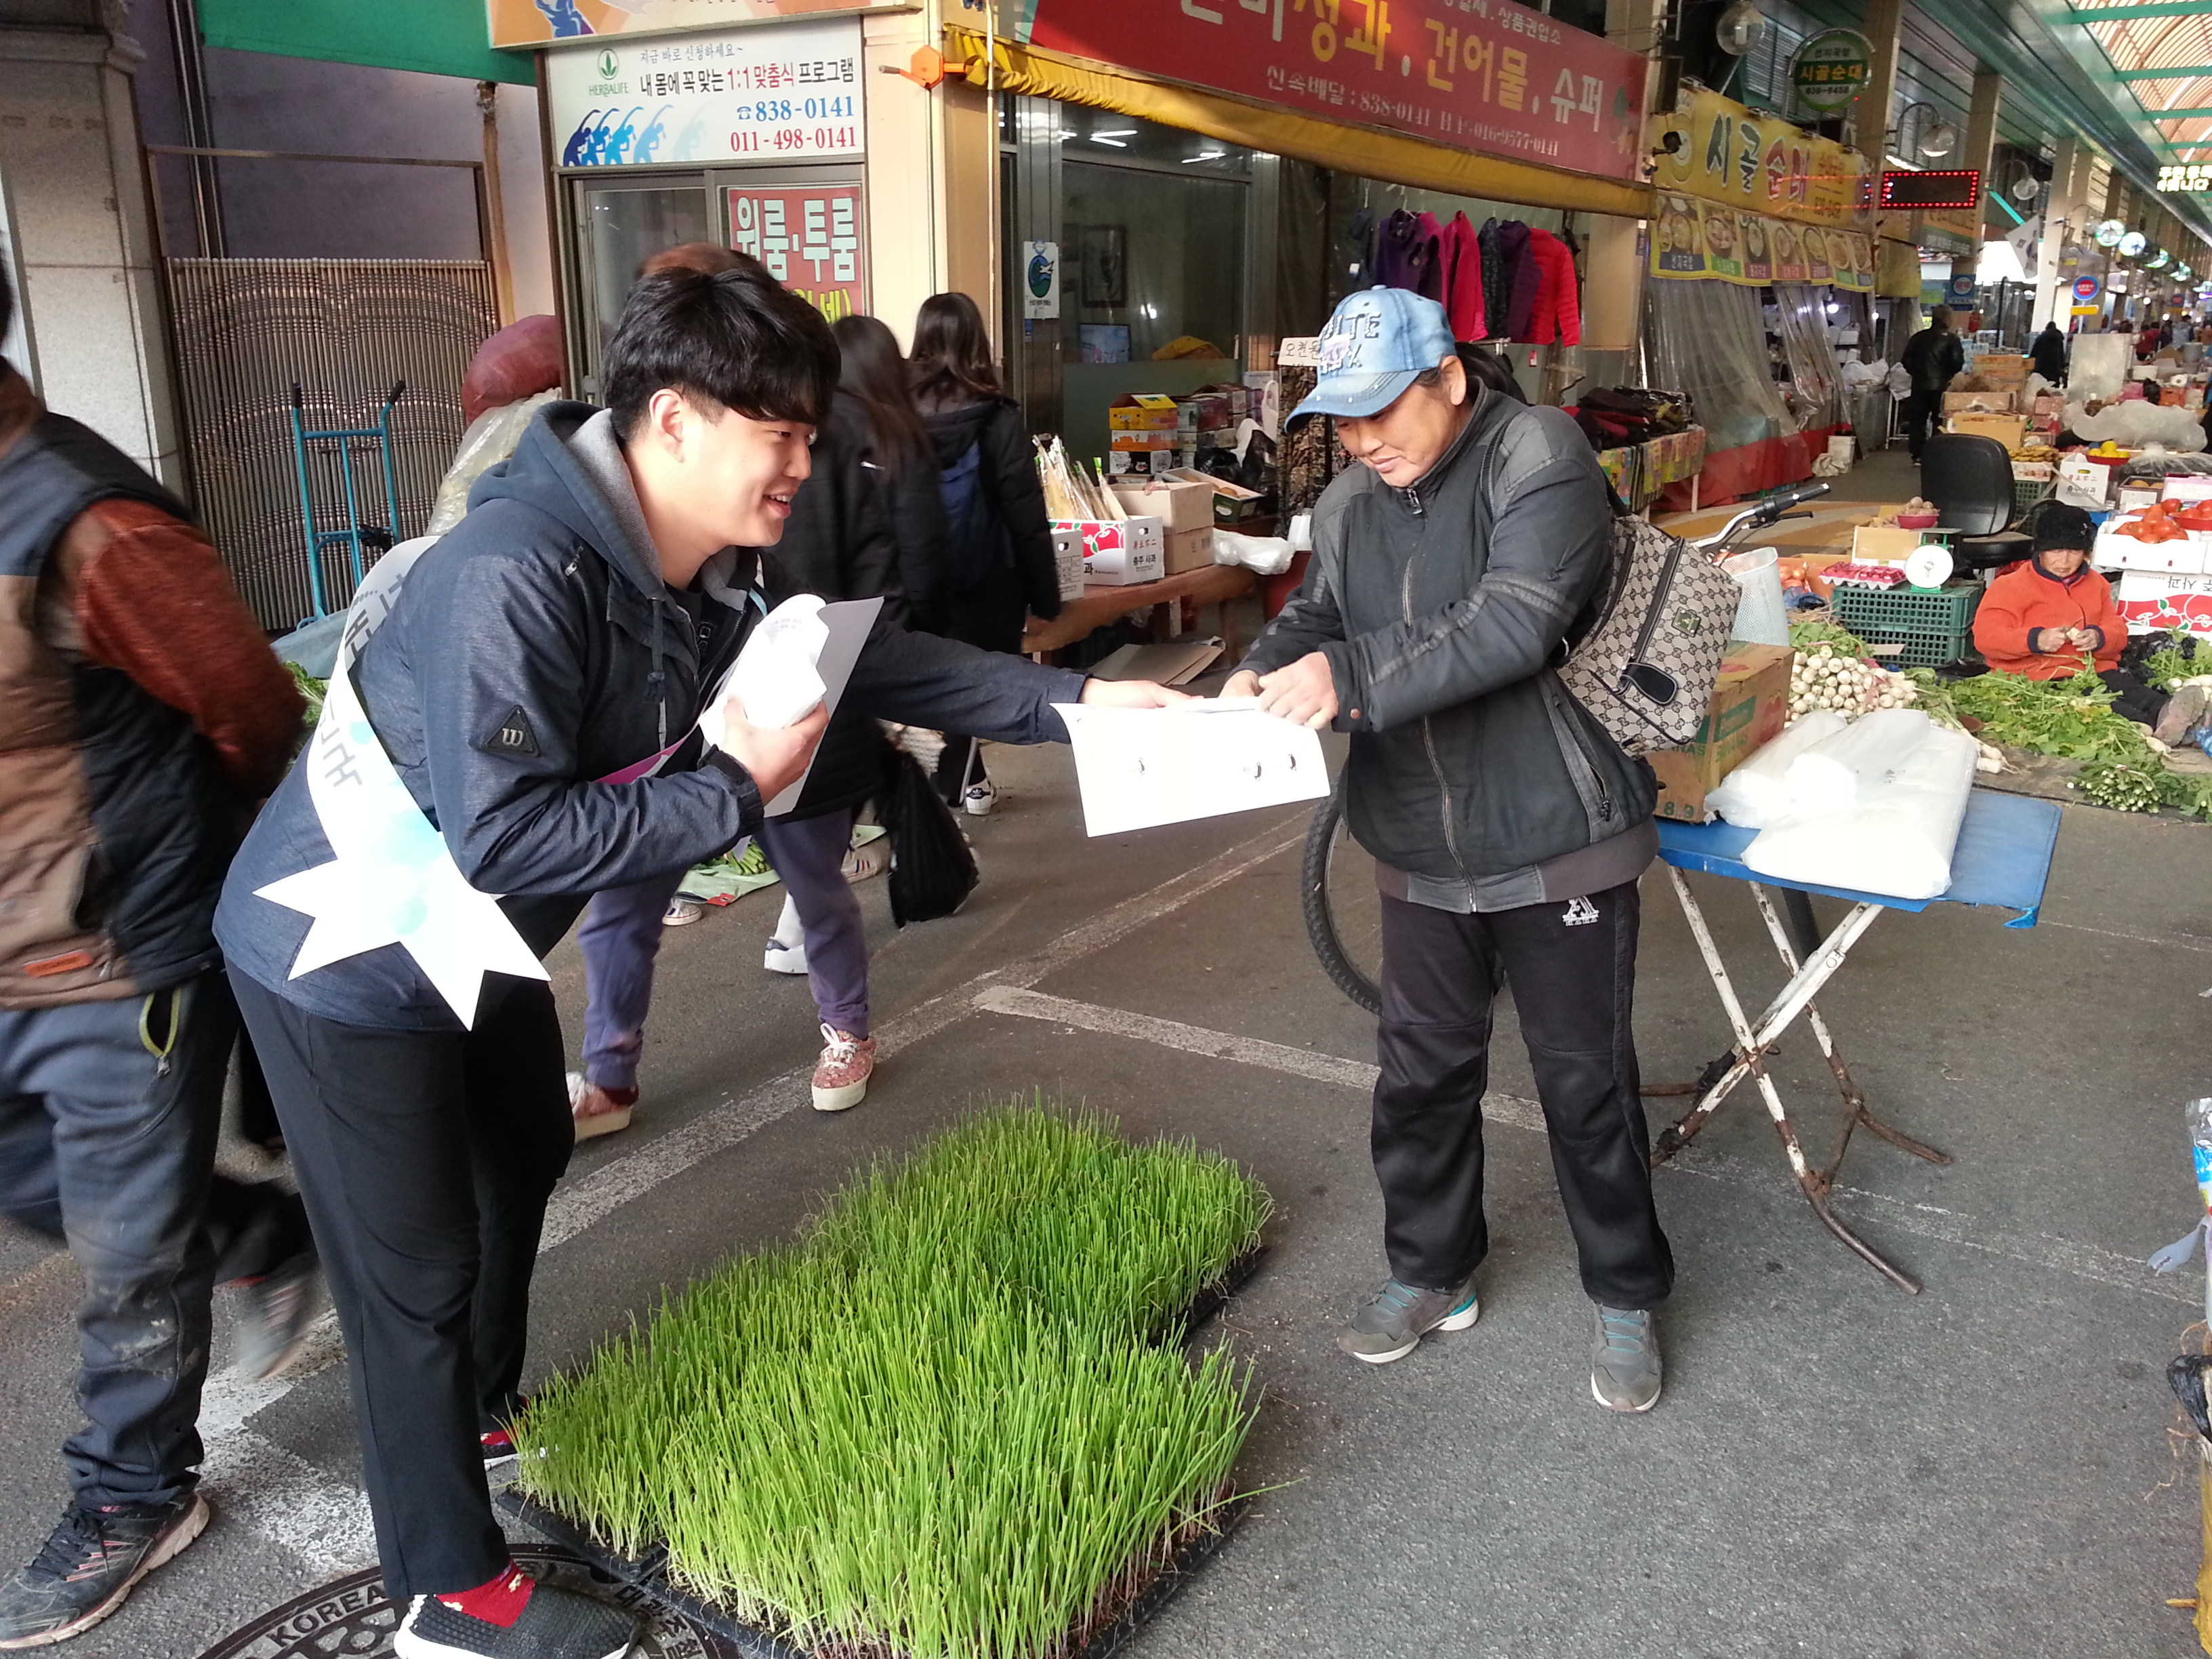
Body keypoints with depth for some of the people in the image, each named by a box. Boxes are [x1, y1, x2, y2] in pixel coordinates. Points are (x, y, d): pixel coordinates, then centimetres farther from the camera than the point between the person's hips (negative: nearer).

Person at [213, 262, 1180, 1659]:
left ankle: (488, 1416, 52)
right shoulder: (515, 577, -33)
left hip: (472, 940, 10)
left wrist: (1072, 698, -5)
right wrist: (734, 789, -30)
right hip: (346, 956, -9)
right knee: (415, 1268, 2)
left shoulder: (710, 570, -7)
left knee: (524, 1155, 26)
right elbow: (501, 835, -37)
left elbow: (874, 658, 1)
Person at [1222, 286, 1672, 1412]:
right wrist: (1269, 671, -14)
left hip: (1556, 844, -5)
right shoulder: (1351, 501, 5)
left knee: (1585, 1080, 8)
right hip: (1420, 853, 6)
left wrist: (1350, 678, -35)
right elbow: (1317, 612, 10)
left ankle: (1625, 1297, 29)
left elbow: (1510, 629, -28)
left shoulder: (1540, 460, -15)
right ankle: (1430, 1274, 37)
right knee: (1420, 1072, 16)